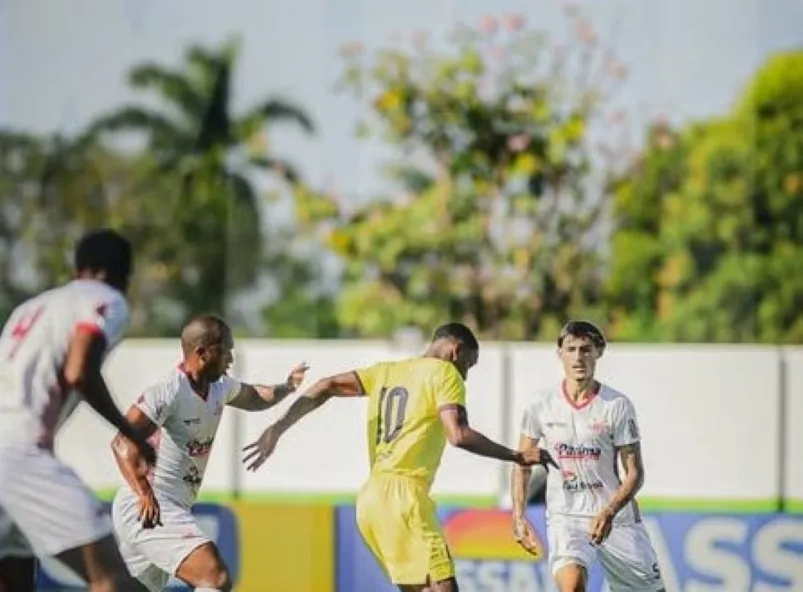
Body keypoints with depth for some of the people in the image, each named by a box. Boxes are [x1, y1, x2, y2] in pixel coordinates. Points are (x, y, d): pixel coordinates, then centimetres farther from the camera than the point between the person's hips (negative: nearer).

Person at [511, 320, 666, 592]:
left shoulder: (617, 406, -7)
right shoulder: (542, 405, -2)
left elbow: (635, 473, -6)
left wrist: (608, 513, -22)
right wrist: (518, 517, -2)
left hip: (616, 517, 1)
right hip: (564, 516, -1)